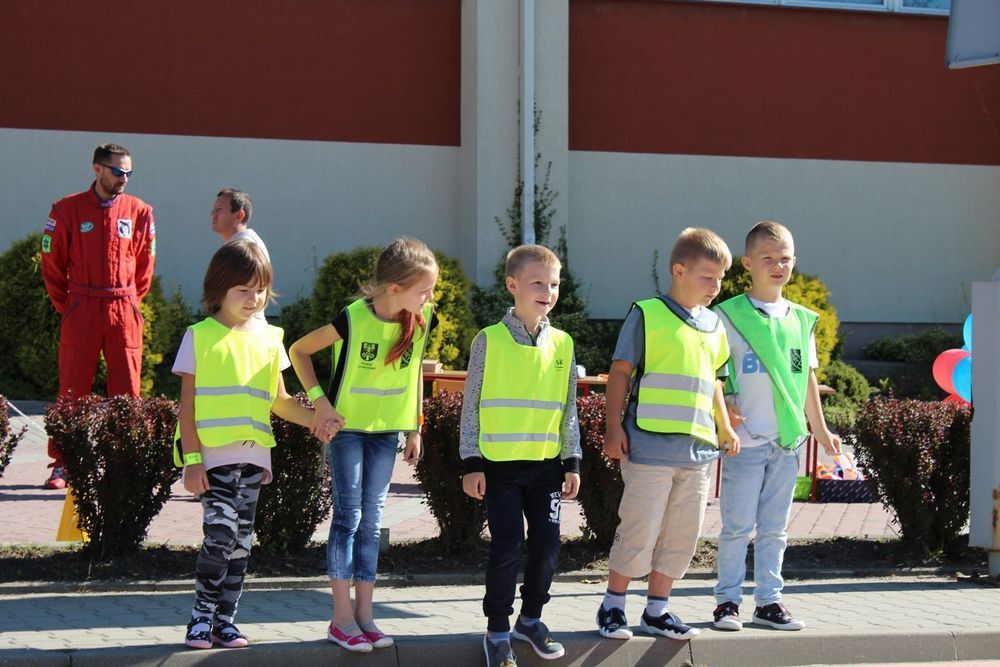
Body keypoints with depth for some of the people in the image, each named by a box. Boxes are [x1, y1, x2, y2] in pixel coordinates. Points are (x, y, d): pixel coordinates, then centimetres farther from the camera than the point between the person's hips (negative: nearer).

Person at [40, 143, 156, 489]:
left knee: (127, 389, 1)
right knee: (72, 389, 1)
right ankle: (61, 464, 7)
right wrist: (65, 306, 6)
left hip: (124, 313, 1)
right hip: (80, 312, -1)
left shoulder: (139, 211, 5)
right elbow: (52, 263, 6)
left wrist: (129, 301, 11)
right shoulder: (68, 209, 0)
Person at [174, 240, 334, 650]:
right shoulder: (200, 337, -1)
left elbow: (279, 401, 15)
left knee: (241, 541, 7)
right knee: (221, 534, -15)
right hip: (214, 454, -5)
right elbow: (187, 404, -2)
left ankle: (224, 620, 16)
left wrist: (314, 419, -2)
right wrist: (192, 458, -8)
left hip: (253, 456, 5)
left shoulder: (268, 338, 11)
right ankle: (202, 615, 1)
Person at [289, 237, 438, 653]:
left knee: (372, 521, 8)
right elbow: (299, 350, -8)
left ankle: (364, 614, 12)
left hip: (387, 430, 4)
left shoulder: (423, 319, -7)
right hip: (348, 427, -4)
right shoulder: (353, 319, -20)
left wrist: (415, 429, 11)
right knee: (348, 516, -5)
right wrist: (320, 400, -15)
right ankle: (342, 618, 0)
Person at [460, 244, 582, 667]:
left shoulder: (562, 344, 5)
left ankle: (531, 617, 27)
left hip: (546, 463, 4)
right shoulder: (490, 341, -5)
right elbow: (472, 405, -3)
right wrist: (471, 463, -6)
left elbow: (568, 409, 11)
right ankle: (498, 631, 11)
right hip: (500, 463, -4)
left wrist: (572, 462, 8)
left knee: (547, 545, 6)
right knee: (507, 548, -3)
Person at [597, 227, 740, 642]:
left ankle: (657, 611, 21)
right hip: (650, 447, -7)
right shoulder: (648, 315, -4)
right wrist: (613, 427, -10)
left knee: (682, 535, 9)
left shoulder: (714, 325, 16)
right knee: (639, 530, -3)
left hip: (697, 450, 7)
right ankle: (612, 606, 12)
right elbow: (620, 372, -4)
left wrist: (725, 427, 16)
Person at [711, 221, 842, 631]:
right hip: (746, 439, -4)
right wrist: (722, 409, -17)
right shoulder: (730, 316, -3)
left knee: (774, 527, 9)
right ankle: (728, 600, 9)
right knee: (738, 525, 0)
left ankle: (768, 601, 15)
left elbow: (807, 378, 18)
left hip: (788, 440, 4)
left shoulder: (801, 320, 12)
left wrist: (820, 430, 21)